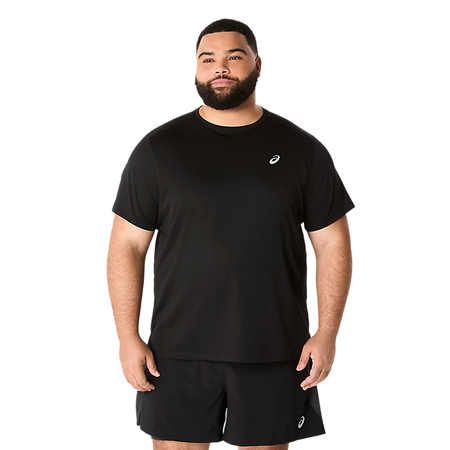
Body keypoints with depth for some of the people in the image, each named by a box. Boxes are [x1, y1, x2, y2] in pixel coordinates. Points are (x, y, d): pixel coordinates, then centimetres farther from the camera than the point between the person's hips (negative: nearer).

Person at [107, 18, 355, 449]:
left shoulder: (302, 150, 4)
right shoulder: (157, 149, 2)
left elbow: (332, 243, 5)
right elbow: (127, 245, 2)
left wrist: (327, 333, -3)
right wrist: (128, 340, -4)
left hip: (275, 353, 1)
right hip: (178, 352, 0)